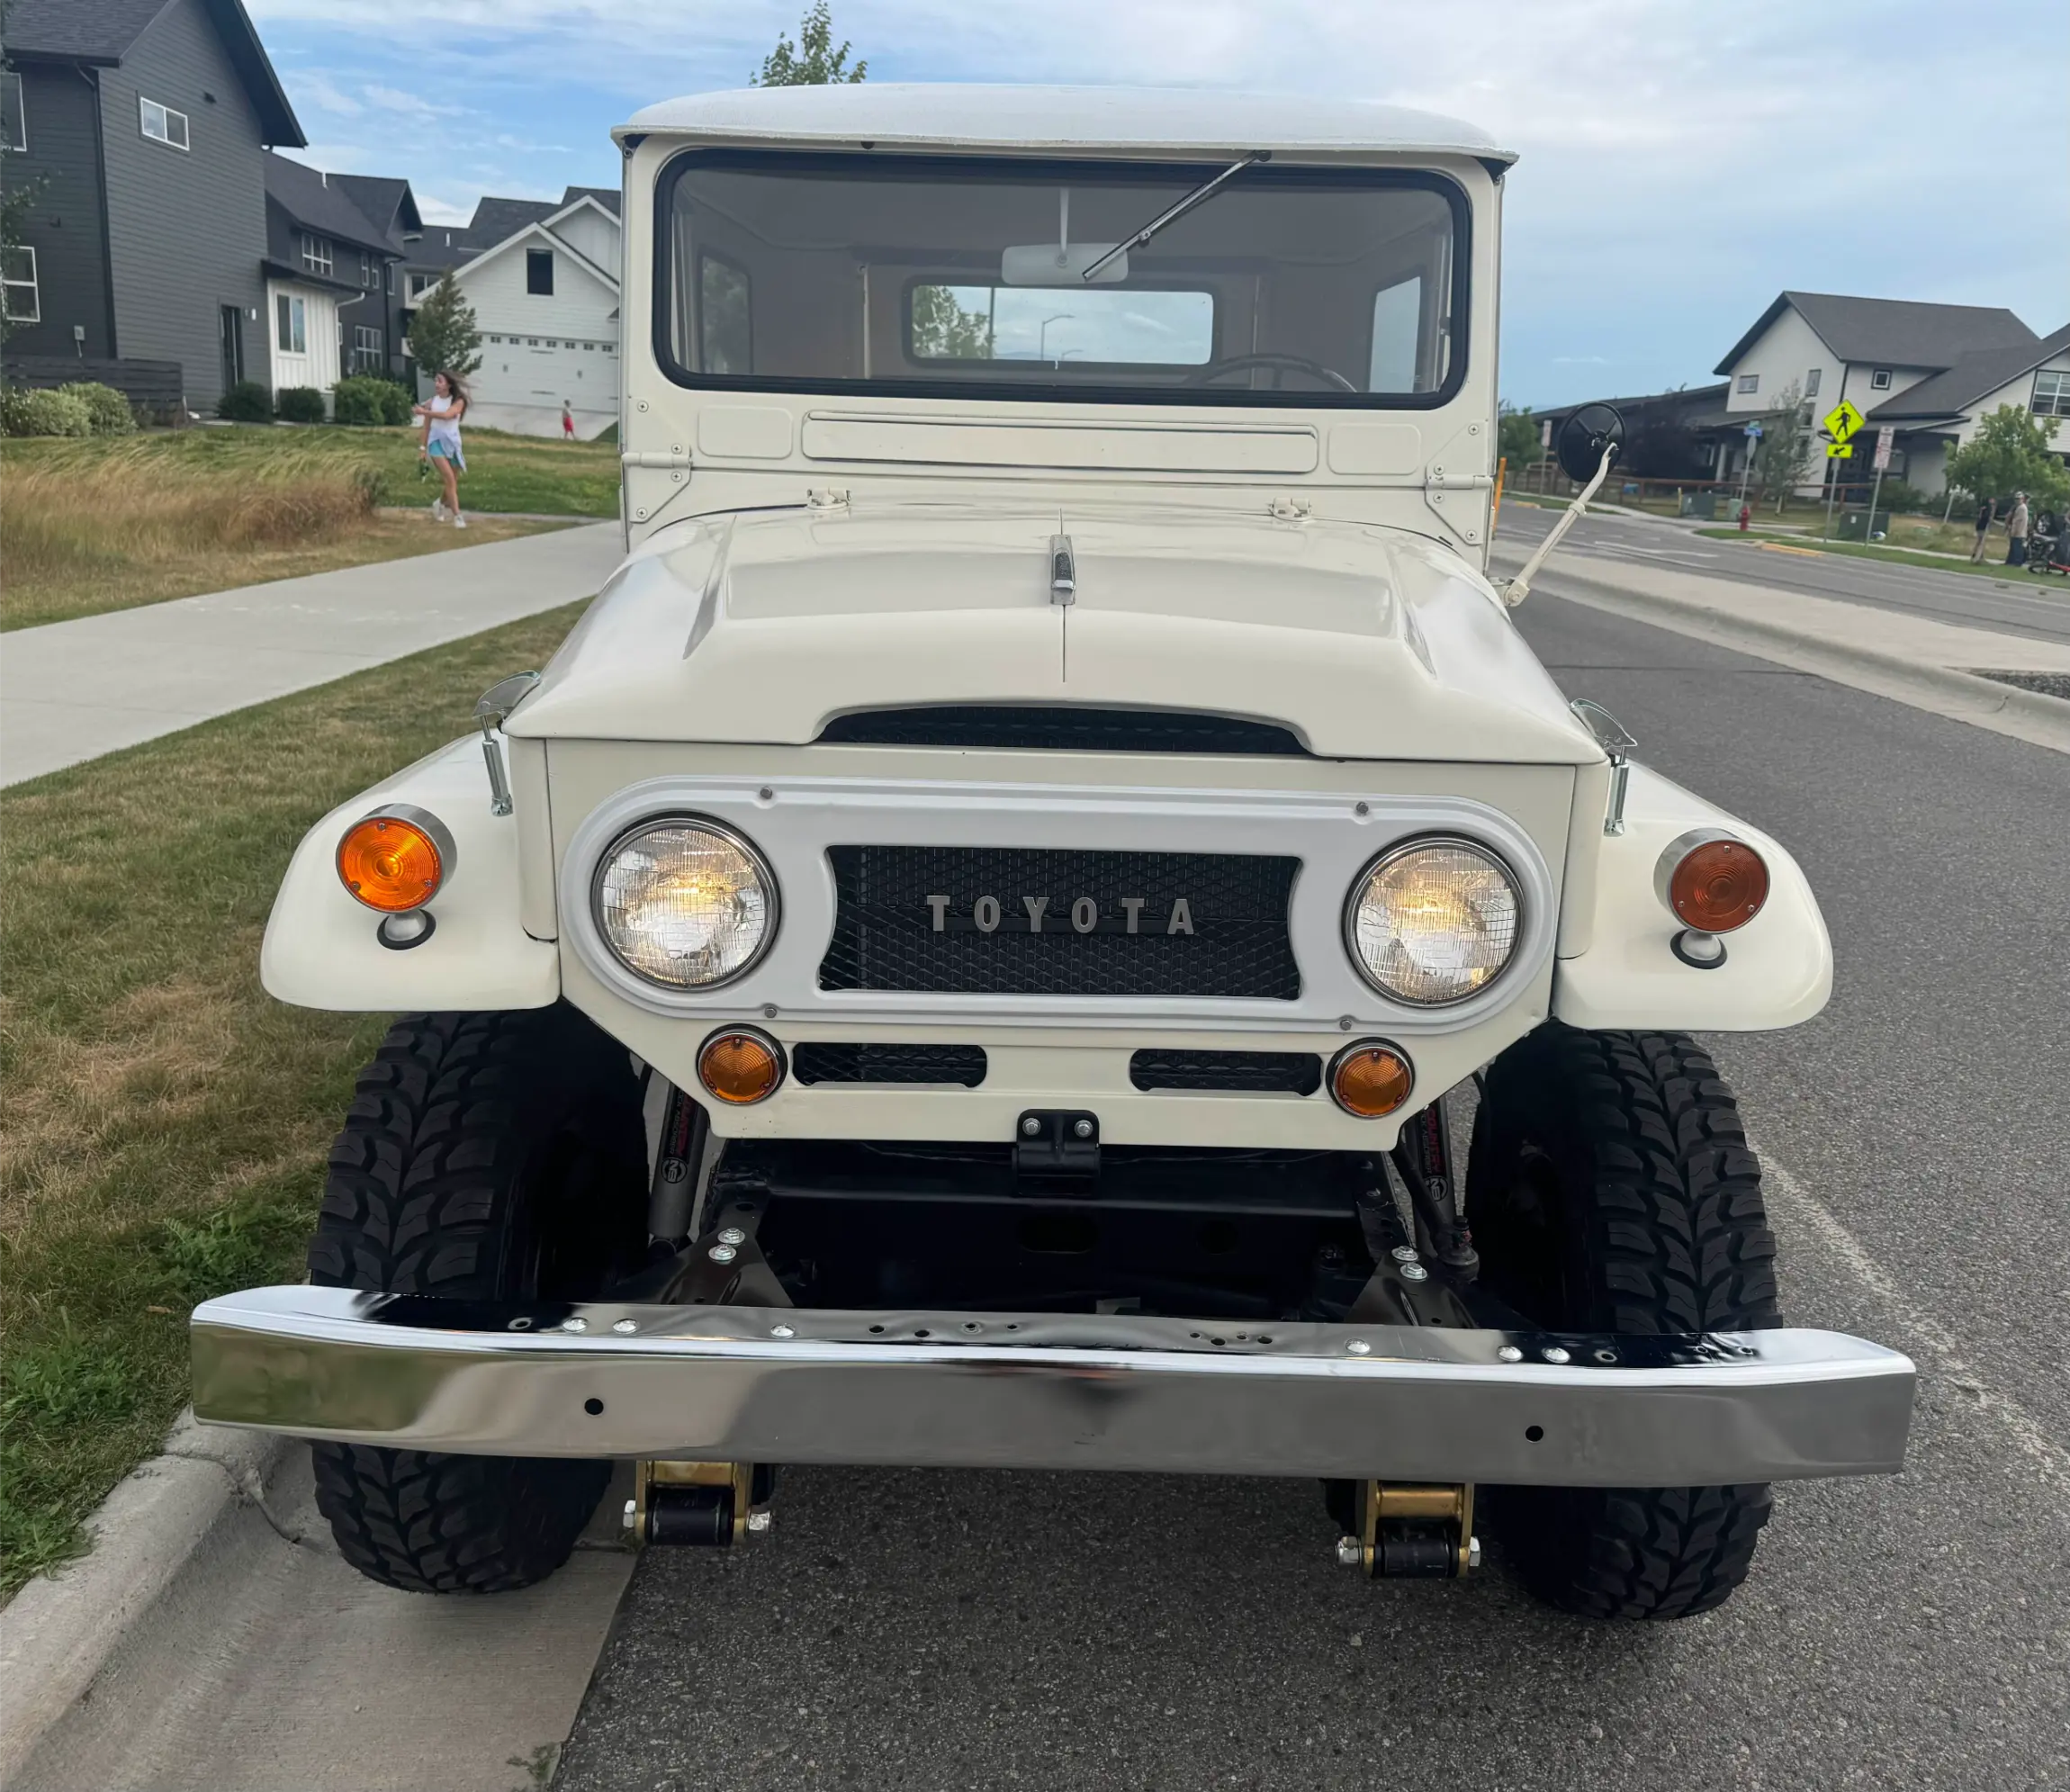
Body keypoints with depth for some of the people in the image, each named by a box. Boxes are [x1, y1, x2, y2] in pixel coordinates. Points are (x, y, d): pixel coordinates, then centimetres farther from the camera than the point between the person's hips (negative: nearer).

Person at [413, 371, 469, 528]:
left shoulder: (458, 401, -3)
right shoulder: (431, 402, 3)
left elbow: (447, 415, -22)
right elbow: (427, 427, 8)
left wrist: (424, 412, -22)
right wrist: (422, 447, 6)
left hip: (453, 443, 1)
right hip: (436, 442, -1)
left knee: (453, 482, 9)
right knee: (450, 478, -18)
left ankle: (440, 503, 40)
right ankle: (457, 516, -20)